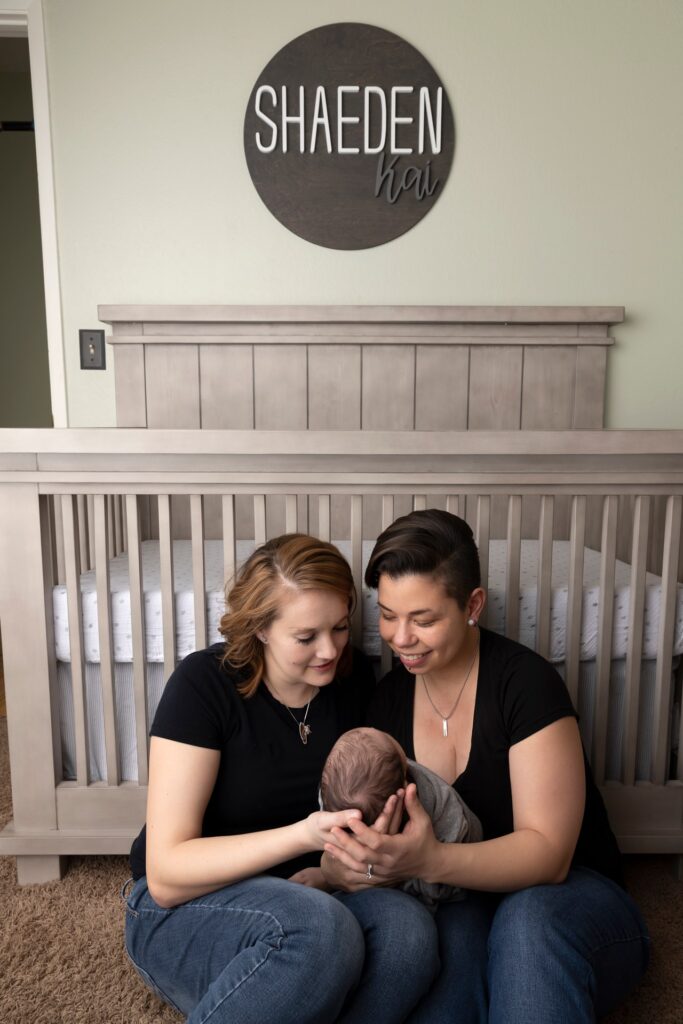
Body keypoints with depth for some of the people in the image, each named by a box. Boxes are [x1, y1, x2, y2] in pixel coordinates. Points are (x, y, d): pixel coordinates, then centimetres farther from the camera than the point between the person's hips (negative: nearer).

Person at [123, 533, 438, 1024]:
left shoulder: (353, 684, -4)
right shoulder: (205, 682, -18)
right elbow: (166, 876, -20)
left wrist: (330, 869, -12)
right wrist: (304, 836, -33)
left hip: (302, 892, 4)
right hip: (185, 909, -4)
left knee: (408, 927, -28)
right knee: (322, 929, -36)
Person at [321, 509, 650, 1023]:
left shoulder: (526, 681, -19)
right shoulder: (388, 697, -3)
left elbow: (549, 853, -22)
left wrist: (430, 860, -40)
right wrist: (346, 859, -26)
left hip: (571, 895, -2)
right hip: (458, 903, 2)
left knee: (528, 915, -37)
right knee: (452, 928, -34)